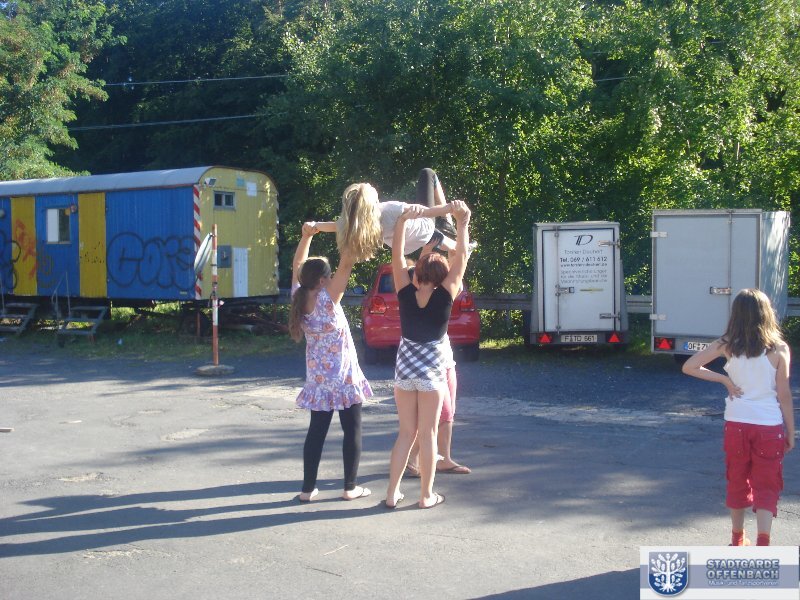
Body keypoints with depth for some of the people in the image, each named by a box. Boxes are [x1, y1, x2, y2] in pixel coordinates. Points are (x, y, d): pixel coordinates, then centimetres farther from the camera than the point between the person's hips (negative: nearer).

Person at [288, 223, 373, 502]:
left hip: (317, 378, 6)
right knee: (352, 430, 7)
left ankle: (308, 488, 11)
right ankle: (350, 487, 12)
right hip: (343, 376, -6)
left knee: (317, 431, 11)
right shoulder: (327, 299, -19)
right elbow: (346, 265, -21)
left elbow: (297, 267, 10)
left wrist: (306, 235, 8)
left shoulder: (298, 298, -3)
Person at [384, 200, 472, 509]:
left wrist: (403, 220, -17)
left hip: (404, 367, 3)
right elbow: (461, 258, -11)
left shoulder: (406, 294, -8)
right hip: (432, 369, -2)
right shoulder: (444, 297, -12)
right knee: (427, 434, 4)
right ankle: (426, 495, 9)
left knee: (406, 432, 11)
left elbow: (397, 255, -11)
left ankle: (392, 493, 10)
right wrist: (462, 222, -11)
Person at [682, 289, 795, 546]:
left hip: (736, 424, 2)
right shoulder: (779, 349, -7)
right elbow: (784, 396, -5)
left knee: (737, 483, 18)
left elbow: (689, 367, -5)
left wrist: (724, 379, -1)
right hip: (770, 426, -2)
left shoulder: (727, 345, -3)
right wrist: (790, 433, 5)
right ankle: (762, 543, -7)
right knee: (766, 486, 6)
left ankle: (737, 539, 31)